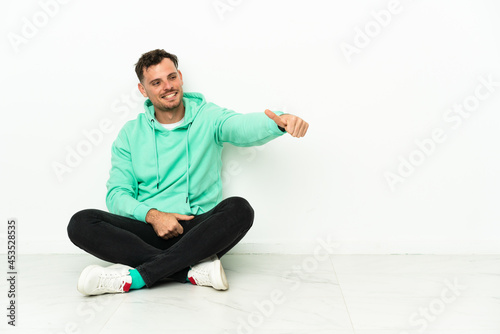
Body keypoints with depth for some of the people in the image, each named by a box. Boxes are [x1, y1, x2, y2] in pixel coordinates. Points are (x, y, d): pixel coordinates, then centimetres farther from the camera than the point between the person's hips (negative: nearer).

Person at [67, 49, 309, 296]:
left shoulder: (208, 117, 5)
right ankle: (193, 271, -29)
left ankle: (136, 277, -30)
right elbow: (116, 194, 5)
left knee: (239, 209, -31)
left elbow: (244, 126, -17)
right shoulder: (130, 134, 10)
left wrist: (279, 122, -40)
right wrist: (151, 215, -16)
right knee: (81, 223, -21)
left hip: (198, 229, -2)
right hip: (148, 229, 2)